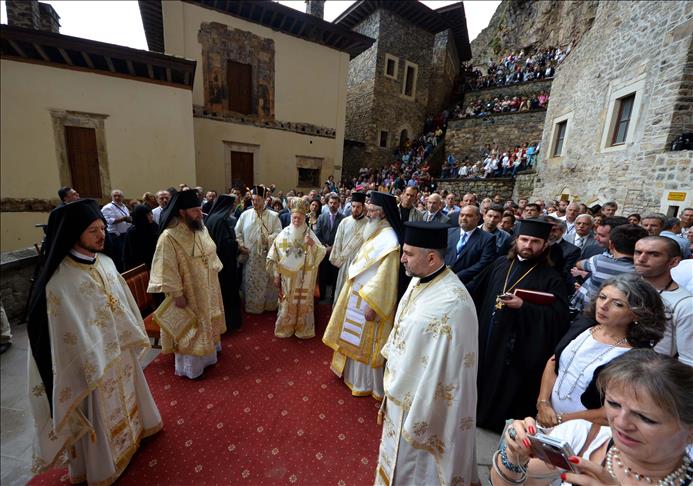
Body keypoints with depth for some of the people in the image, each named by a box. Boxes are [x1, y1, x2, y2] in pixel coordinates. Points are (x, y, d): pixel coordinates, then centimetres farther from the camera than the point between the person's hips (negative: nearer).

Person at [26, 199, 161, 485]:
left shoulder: (105, 262, -4)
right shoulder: (60, 279, -24)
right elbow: (67, 331, -20)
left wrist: (135, 334, 11)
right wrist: (93, 362, -17)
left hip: (121, 349, 6)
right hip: (91, 358, -6)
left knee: (125, 395, 27)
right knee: (100, 412, 16)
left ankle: (131, 431, 53)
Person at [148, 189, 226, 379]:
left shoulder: (201, 229, 0)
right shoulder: (169, 237, -23)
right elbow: (167, 271, -21)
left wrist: (214, 275, 10)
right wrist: (177, 295, -19)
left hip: (207, 288, 8)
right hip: (189, 294, -7)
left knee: (207, 322, 24)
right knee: (190, 330, 10)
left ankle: (207, 353, 47)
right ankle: (191, 366, 30)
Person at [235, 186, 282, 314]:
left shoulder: (273, 216, -1)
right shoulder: (245, 214, 4)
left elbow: (278, 233, -6)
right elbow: (237, 232, 7)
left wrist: (269, 239, -23)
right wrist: (240, 245, -5)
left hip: (267, 256, -1)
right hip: (249, 256, 2)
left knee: (267, 281, 9)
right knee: (250, 282, 10)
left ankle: (268, 305, 26)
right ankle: (251, 306, 25)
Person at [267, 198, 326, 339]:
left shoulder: (310, 234, -4)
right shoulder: (284, 234, -5)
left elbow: (321, 254, -9)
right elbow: (273, 256, 0)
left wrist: (313, 245, -26)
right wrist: (276, 275, -2)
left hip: (304, 279, 0)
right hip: (287, 277, 0)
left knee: (303, 303, 12)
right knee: (287, 304, 11)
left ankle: (303, 329, 31)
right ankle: (285, 328, 32)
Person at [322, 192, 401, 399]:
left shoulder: (388, 240, -23)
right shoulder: (375, 233, 7)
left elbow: (385, 277, -25)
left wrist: (371, 305, -23)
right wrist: (352, 281, 16)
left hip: (370, 299, -9)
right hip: (358, 294, 9)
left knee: (367, 342, 8)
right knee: (357, 338, 24)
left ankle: (367, 382, 30)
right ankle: (355, 371, 45)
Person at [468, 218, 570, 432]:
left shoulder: (551, 278, -7)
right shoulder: (500, 264, 6)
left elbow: (559, 316, -16)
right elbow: (476, 290, 13)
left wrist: (524, 306, -26)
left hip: (515, 350, -4)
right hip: (484, 340, 4)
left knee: (505, 388, 11)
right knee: (482, 379, 17)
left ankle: (500, 423, 34)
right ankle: (476, 412, 39)